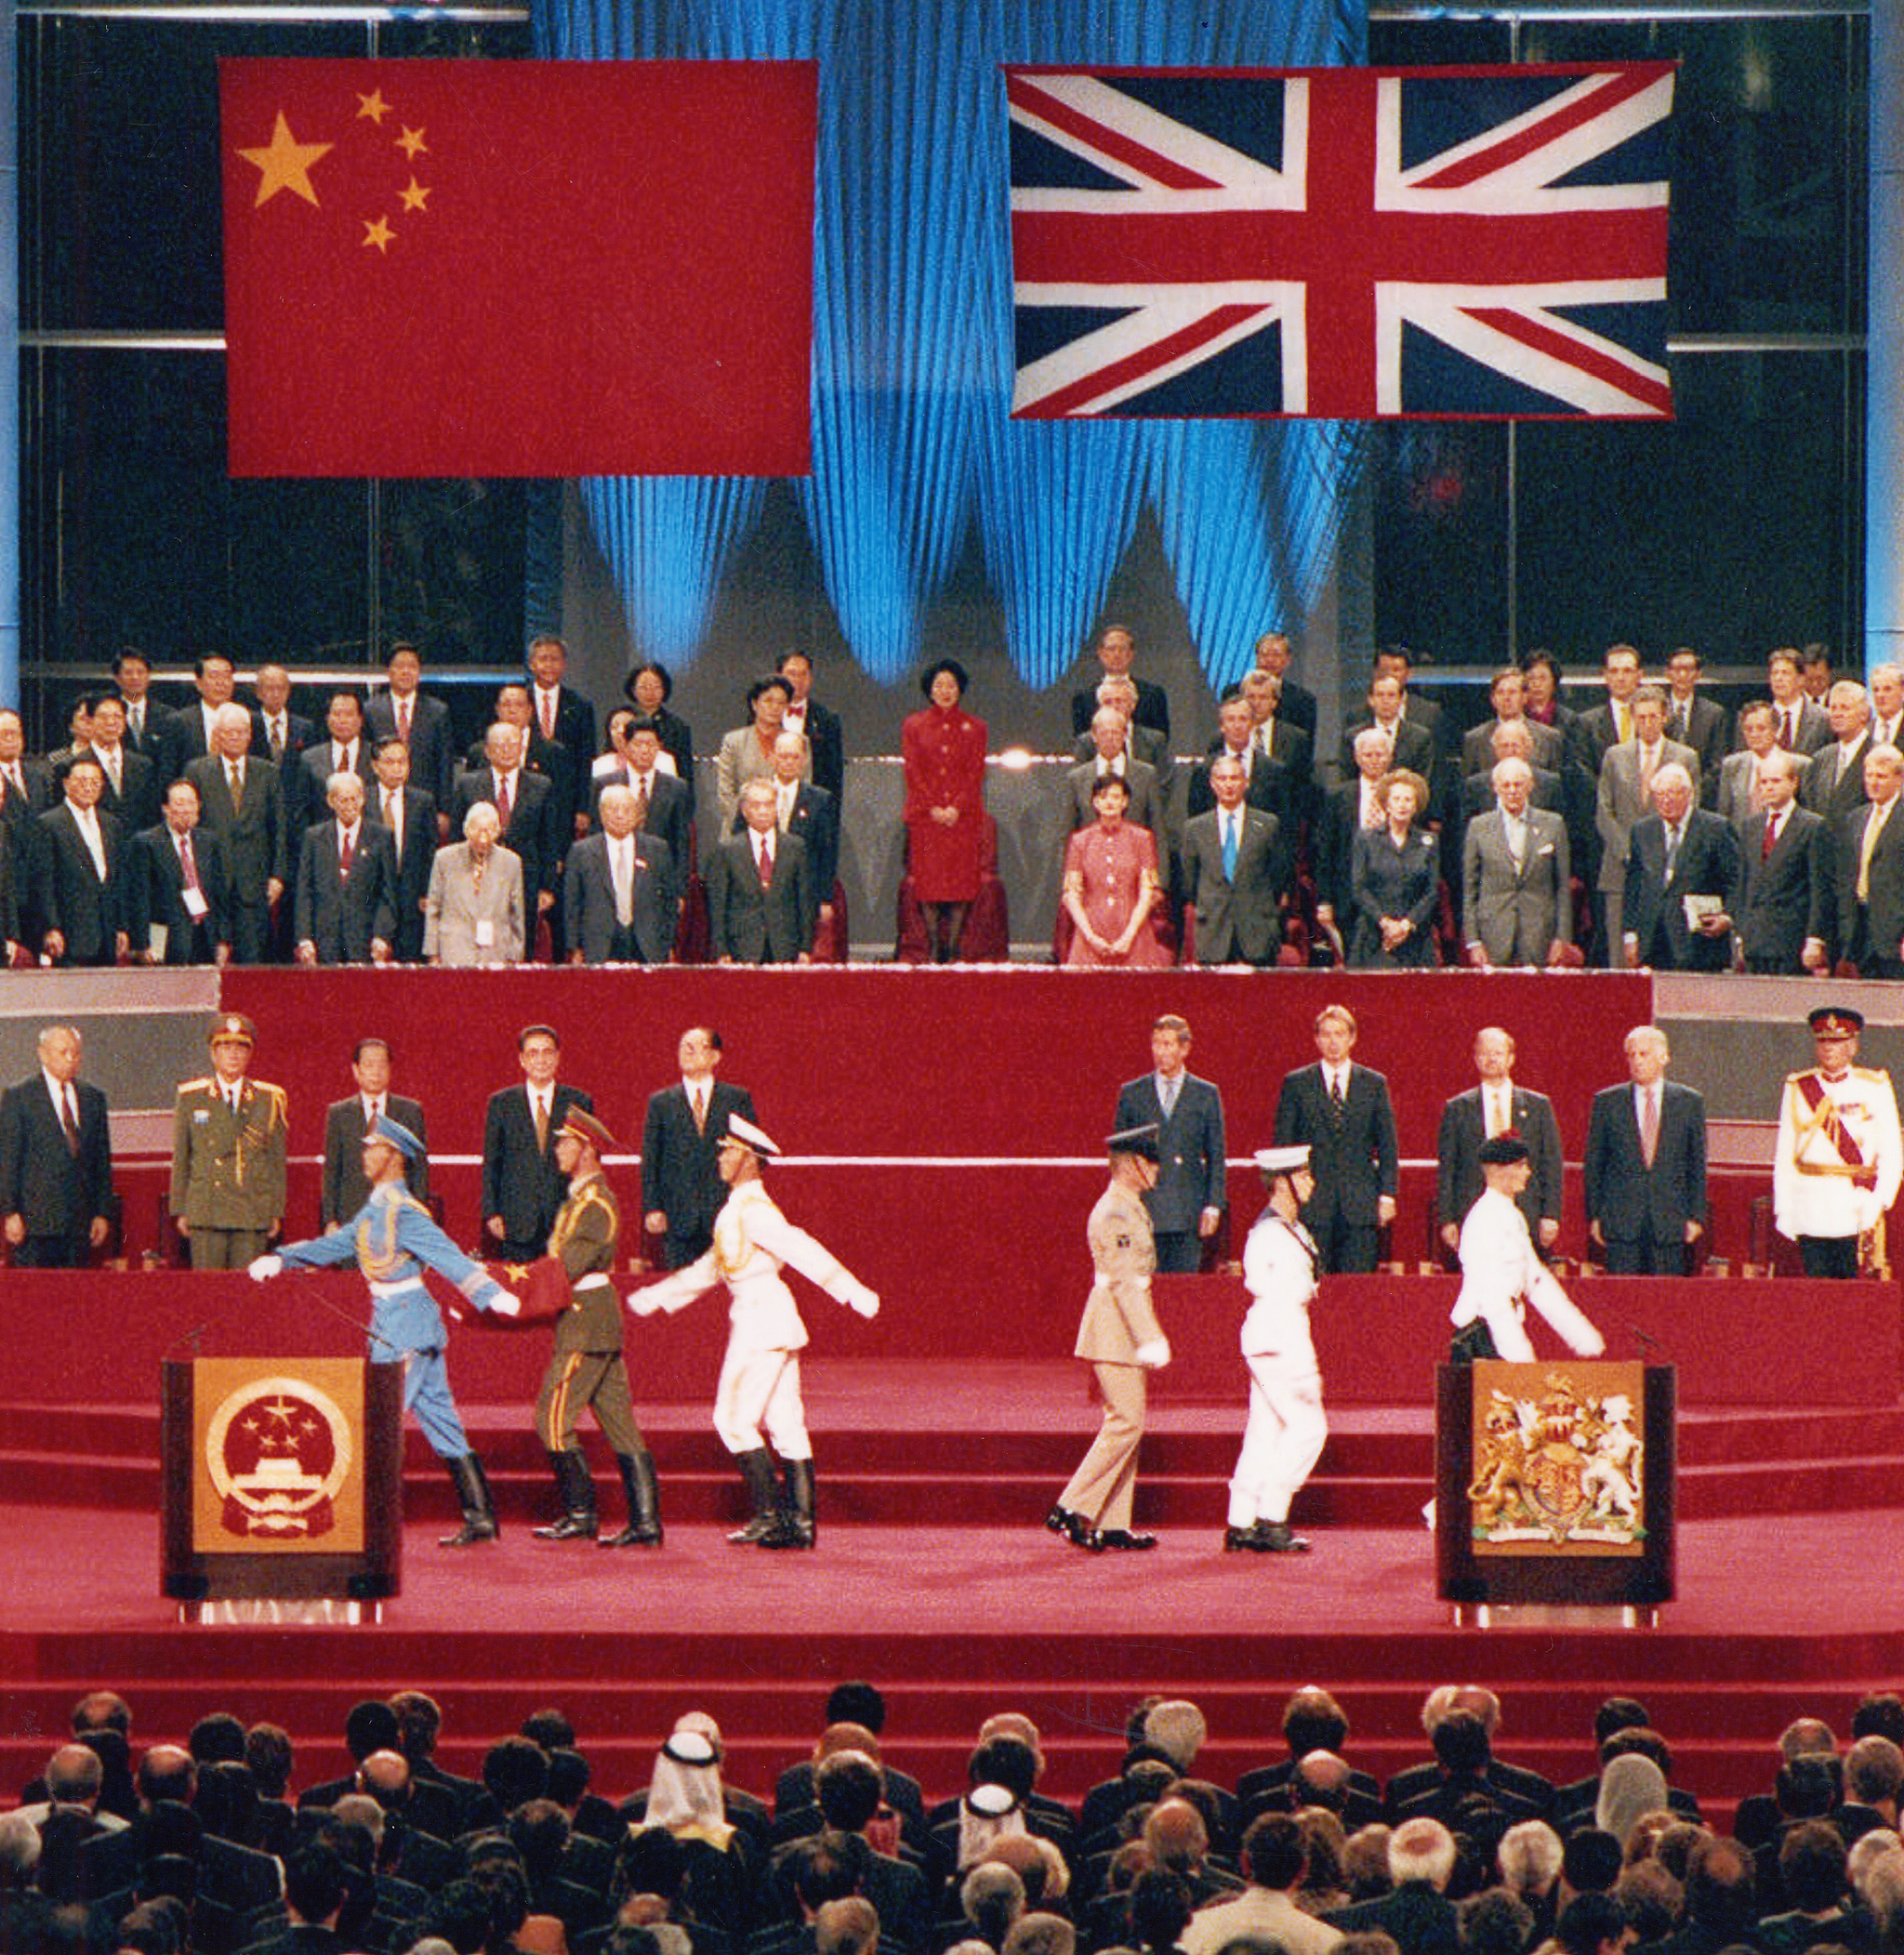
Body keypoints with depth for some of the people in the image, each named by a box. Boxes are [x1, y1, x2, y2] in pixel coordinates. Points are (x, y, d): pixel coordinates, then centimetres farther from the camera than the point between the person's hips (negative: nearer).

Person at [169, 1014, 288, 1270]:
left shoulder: (269, 1100, 10)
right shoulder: (192, 1098, 9)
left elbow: (277, 1162, 11)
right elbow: (180, 1159, 10)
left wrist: (276, 1212, 5)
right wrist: (180, 1210, 4)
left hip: (253, 1217, 1)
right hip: (206, 1214, -1)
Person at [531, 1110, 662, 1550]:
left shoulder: (594, 1203, -14)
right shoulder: (581, 1197, 17)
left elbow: (568, 1267, -21)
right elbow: (563, 1262, 19)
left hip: (586, 1326, -10)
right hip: (599, 1325, 10)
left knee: (553, 1417, -7)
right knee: (619, 1424, 6)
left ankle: (580, 1513, -3)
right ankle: (645, 1521, 4)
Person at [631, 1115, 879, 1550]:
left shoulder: (754, 1211, -14)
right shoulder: (737, 1209, 18)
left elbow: (800, 1249, -24)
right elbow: (711, 1268, 29)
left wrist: (852, 1291, -32)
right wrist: (656, 1297, 35)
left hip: (762, 1319, -10)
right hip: (764, 1321, 10)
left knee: (735, 1417, -6)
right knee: (783, 1422, 7)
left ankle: (769, 1514, -7)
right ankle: (801, 1519, 7)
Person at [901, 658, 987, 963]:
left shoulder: (974, 728, 10)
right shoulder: (914, 726, 9)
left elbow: (976, 774, 3)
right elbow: (913, 772, 3)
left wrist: (956, 808, -10)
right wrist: (933, 809, -9)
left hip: (963, 815, 0)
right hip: (925, 817, 0)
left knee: (961, 880, -5)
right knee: (928, 880, -5)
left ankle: (954, 947, -2)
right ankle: (935, 947, -1)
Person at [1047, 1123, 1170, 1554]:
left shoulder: (1130, 1209, 16)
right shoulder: (1115, 1213, -16)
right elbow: (1124, 1281, -22)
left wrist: (1149, 1337, 25)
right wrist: (1149, 1339, -24)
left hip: (1123, 1331, 10)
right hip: (1116, 1330, -10)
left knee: (1123, 1424, 9)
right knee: (1126, 1423, -10)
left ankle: (1113, 1525, 10)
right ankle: (1071, 1510, -9)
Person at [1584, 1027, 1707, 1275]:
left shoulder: (1689, 1103, 7)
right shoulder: (1607, 1102, 7)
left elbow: (1698, 1166, 8)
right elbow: (1593, 1165, 7)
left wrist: (1696, 1217, 2)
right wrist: (1594, 1216, 1)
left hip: (1670, 1219, 0)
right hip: (1621, 1222, 0)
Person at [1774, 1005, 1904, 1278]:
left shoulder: (1875, 1087, 5)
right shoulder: (1798, 1088, 10)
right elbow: (1784, 1156, 11)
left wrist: (1879, 1202, -10)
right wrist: (1783, 1209, 3)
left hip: (1857, 1212, -2)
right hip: (1809, 1212, 2)